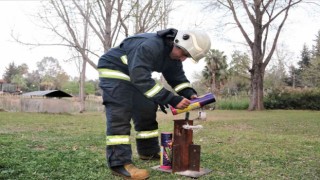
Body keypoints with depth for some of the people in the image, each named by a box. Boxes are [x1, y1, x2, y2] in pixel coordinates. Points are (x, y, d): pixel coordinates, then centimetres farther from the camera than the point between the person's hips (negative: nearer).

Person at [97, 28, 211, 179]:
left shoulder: (173, 55, -5)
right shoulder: (150, 46, -36)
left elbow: (177, 77, 3)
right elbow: (141, 77, -43)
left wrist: (190, 94, -17)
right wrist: (171, 99, -44)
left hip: (134, 76, 9)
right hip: (113, 70, -9)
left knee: (146, 111, 8)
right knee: (119, 115, -19)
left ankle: (149, 151, 22)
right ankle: (119, 163, -19)